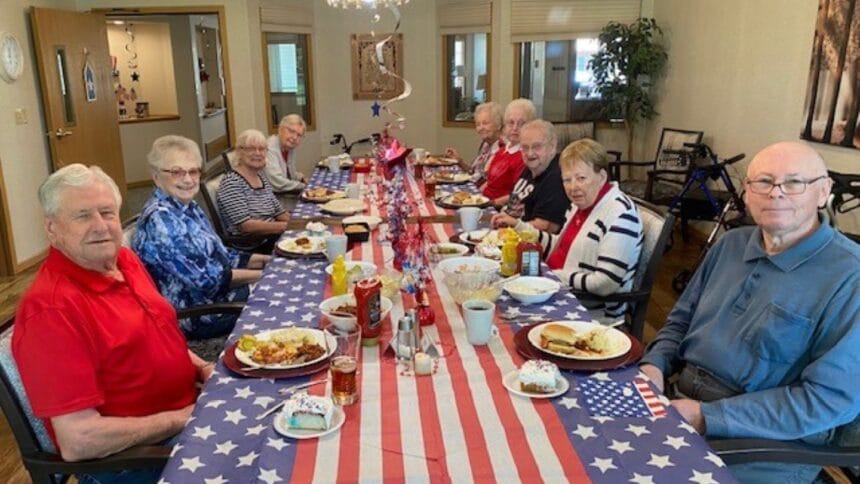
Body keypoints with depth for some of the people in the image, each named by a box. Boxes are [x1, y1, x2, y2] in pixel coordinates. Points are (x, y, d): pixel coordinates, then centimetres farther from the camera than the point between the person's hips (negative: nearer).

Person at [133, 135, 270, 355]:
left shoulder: (188, 207, 7)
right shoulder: (159, 220, -22)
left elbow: (217, 254, 13)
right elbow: (204, 279, -24)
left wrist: (265, 260, 3)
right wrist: (256, 275, -16)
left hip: (220, 294, 9)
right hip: (196, 315, -9)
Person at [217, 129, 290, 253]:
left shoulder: (262, 177, 12)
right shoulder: (231, 182, -13)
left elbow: (279, 212, 16)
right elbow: (246, 225, -19)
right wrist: (285, 226, -17)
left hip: (271, 238, 8)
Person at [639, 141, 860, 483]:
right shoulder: (730, 244, 6)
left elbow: (832, 398, -20)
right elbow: (682, 319, 15)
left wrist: (709, 417, -22)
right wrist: (654, 365, -6)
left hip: (764, 446, -6)